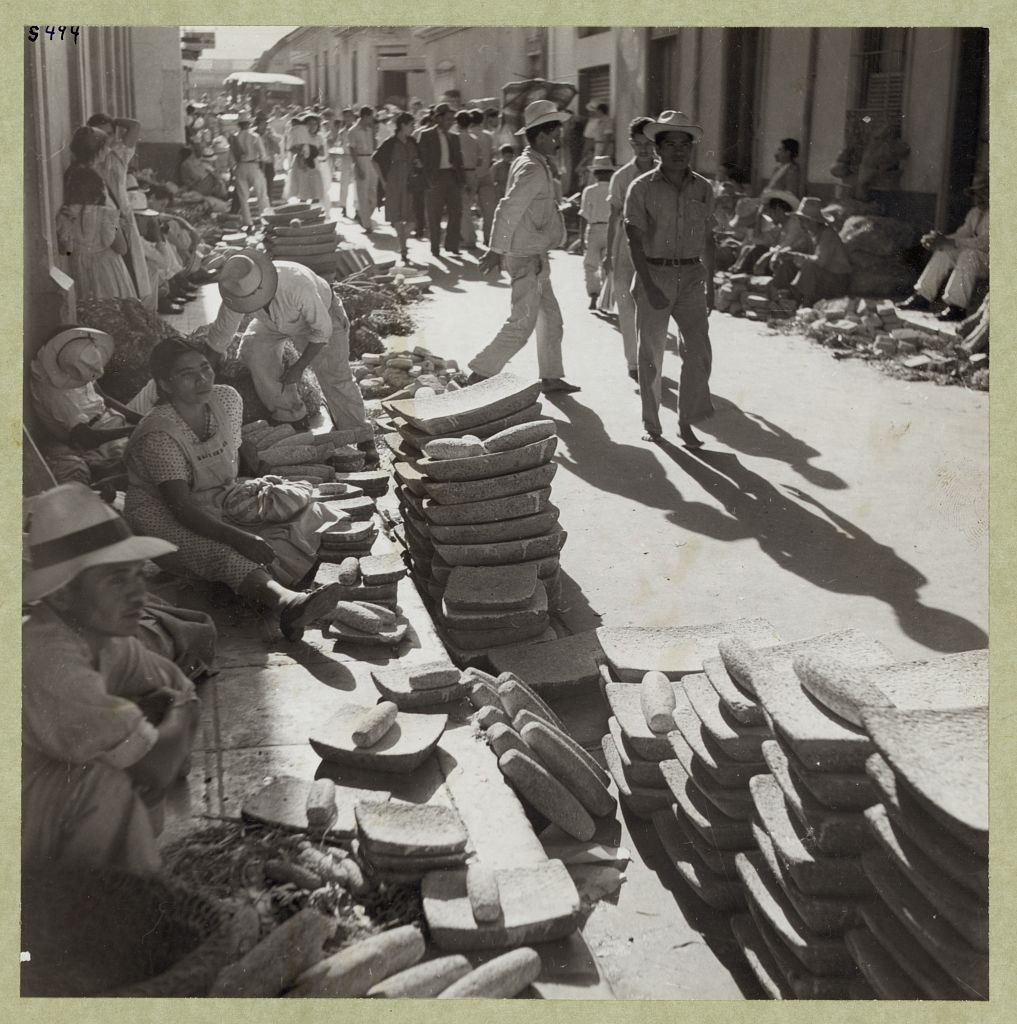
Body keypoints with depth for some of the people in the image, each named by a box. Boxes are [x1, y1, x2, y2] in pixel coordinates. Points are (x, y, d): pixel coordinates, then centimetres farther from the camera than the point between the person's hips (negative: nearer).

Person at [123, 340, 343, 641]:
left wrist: (257, 483, -1)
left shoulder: (228, 399, -3)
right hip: (165, 518, -7)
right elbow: (182, 509, -31)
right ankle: (285, 600, -65)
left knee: (301, 506, -15)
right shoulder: (159, 435, -24)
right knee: (222, 551, -38)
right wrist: (241, 539, -41)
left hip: (218, 504, 7)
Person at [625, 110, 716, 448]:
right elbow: (635, 241, -8)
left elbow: (708, 239, 13)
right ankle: (651, 424, 17)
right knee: (651, 353, 5)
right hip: (654, 275, -2)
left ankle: (686, 422, 4)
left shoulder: (703, 188, 7)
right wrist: (649, 286, -16)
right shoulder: (642, 188, -4)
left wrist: (710, 285, 11)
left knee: (699, 350, -7)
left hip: (691, 277, 3)